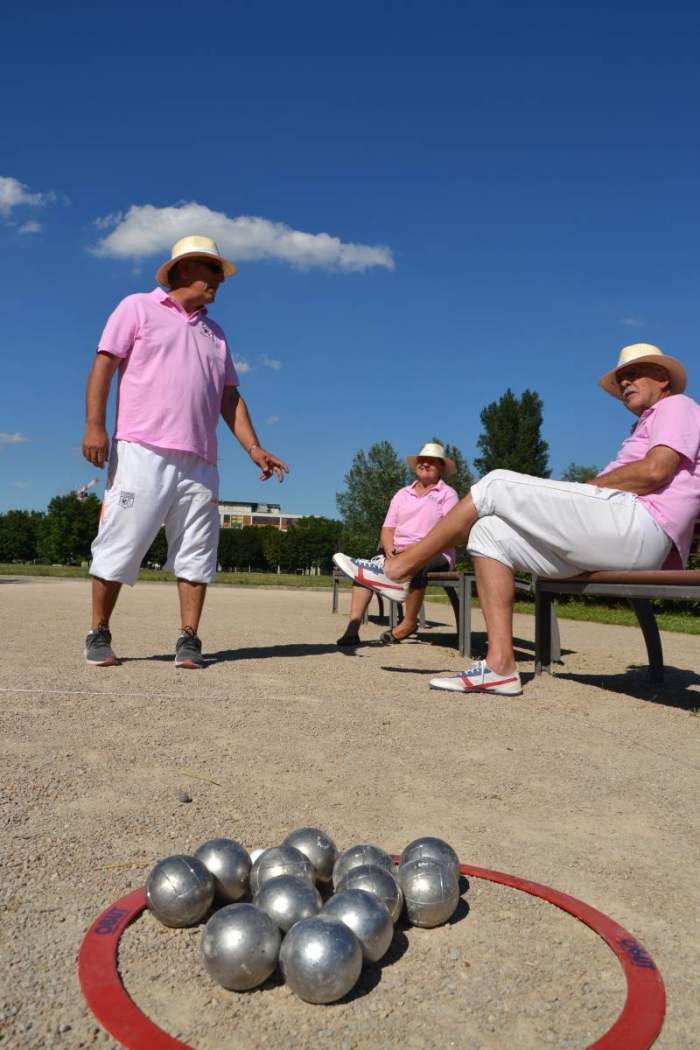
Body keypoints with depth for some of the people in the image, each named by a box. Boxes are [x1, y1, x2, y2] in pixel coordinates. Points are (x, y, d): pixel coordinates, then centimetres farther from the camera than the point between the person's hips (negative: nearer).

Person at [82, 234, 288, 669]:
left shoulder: (215, 333, 25)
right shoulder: (138, 307, 10)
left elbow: (230, 397, 20)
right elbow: (104, 365, 1)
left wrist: (254, 447, 7)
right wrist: (95, 425, -11)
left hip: (199, 462, 5)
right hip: (143, 452, -5)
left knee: (196, 554, 0)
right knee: (120, 546, -3)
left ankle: (189, 640, 6)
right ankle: (99, 635, 9)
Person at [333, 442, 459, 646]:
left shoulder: (447, 494, 6)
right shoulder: (402, 494, 19)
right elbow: (388, 529, 12)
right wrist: (390, 549, -11)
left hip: (436, 554, -4)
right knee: (364, 567, -22)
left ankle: (408, 623, -19)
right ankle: (353, 629, -30)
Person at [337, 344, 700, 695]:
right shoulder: (646, 428, 35)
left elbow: (655, 470, -11)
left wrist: (583, 489, -2)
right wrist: (577, 498, 7)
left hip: (637, 524, -9)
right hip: (618, 539, 9)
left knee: (496, 485, -10)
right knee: (490, 532, 1)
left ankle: (400, 566, -4)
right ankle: (499, 665, -11)